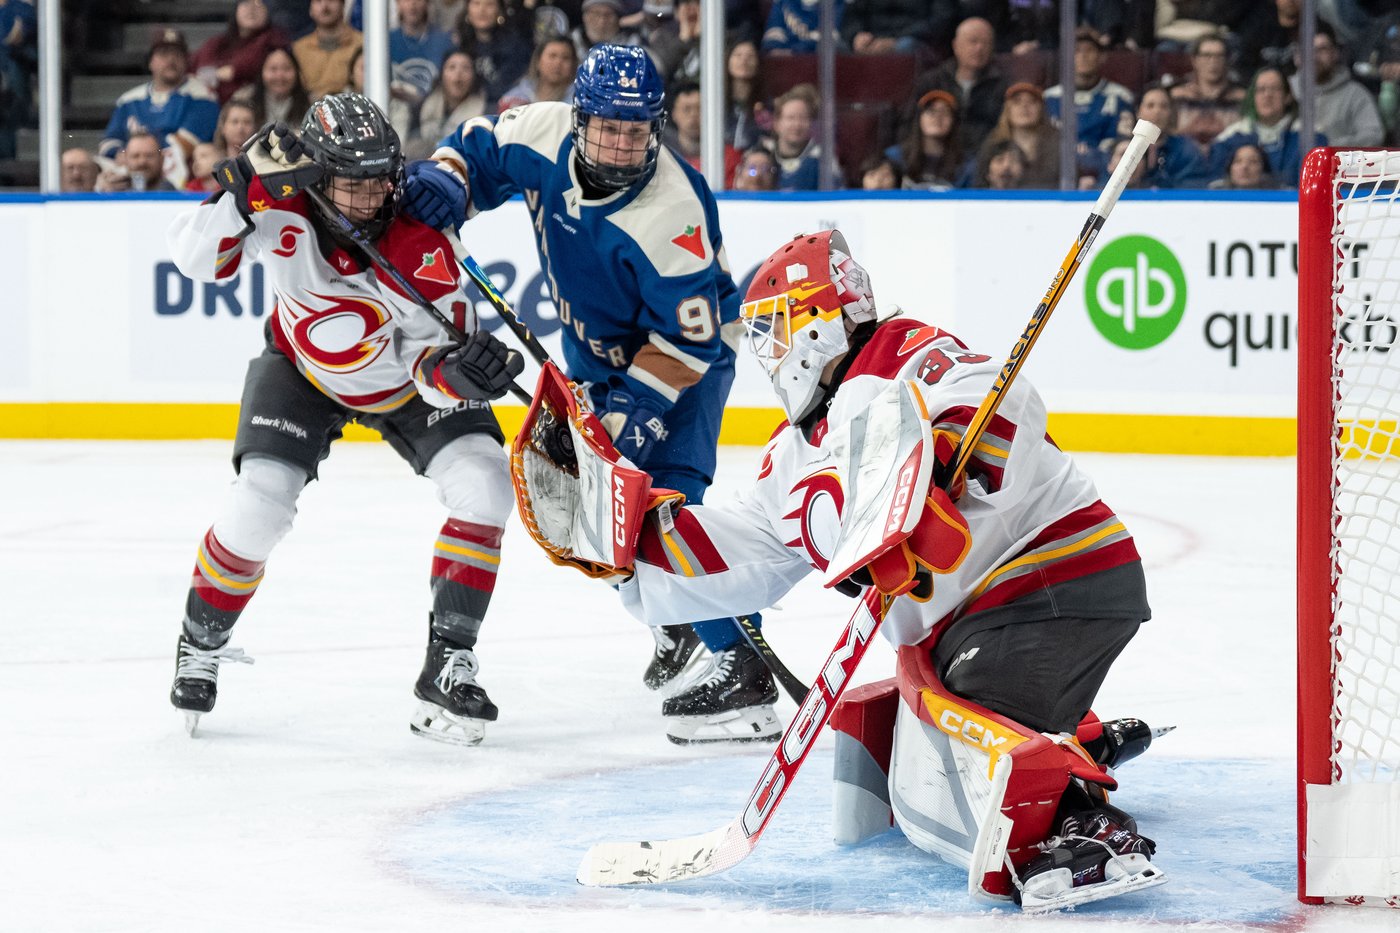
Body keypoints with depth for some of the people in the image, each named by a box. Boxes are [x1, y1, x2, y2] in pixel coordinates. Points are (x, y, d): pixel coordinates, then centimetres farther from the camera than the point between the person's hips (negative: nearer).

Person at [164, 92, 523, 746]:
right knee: (260, 505, -17)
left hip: (403, 379, 0)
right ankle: (200, 644, 11)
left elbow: (439, 360, -27)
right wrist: (245, 190, -46)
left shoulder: (420, 249, -32)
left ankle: (448, 666, -10)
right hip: (303, 372, 0)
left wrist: (461, 369, -51)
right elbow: (193, 257, -32)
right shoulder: (282, 209, -27)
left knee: (484, 486, -19)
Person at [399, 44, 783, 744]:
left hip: (682, 359, -8)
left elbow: (688, 338, -29)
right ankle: (675, 620, 37)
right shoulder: (542, 136, -17)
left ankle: (742, 671, -24)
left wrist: (633, 404, -32)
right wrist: (444, 180, -18)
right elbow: (481, 149, 4)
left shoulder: (672, 211, -34)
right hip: (598, 357, 8)